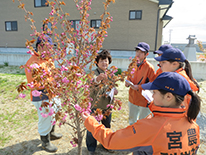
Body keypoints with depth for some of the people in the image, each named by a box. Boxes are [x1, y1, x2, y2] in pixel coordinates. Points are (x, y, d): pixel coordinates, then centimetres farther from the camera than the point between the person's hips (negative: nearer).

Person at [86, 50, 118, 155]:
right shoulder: (95, 73, -16)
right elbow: (92, 82, -39)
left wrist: (114, 91, -6)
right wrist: (97, 79, -63)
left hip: (107, 105, 6)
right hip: (95, 106, -6)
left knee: (107, 126, 22)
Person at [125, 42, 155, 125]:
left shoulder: (149, 67, -17)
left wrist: (139, 87, -23)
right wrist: (127, 83, -6)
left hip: (144, 101, -6)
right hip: (132, 99, 6)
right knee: (131, 121, 25)